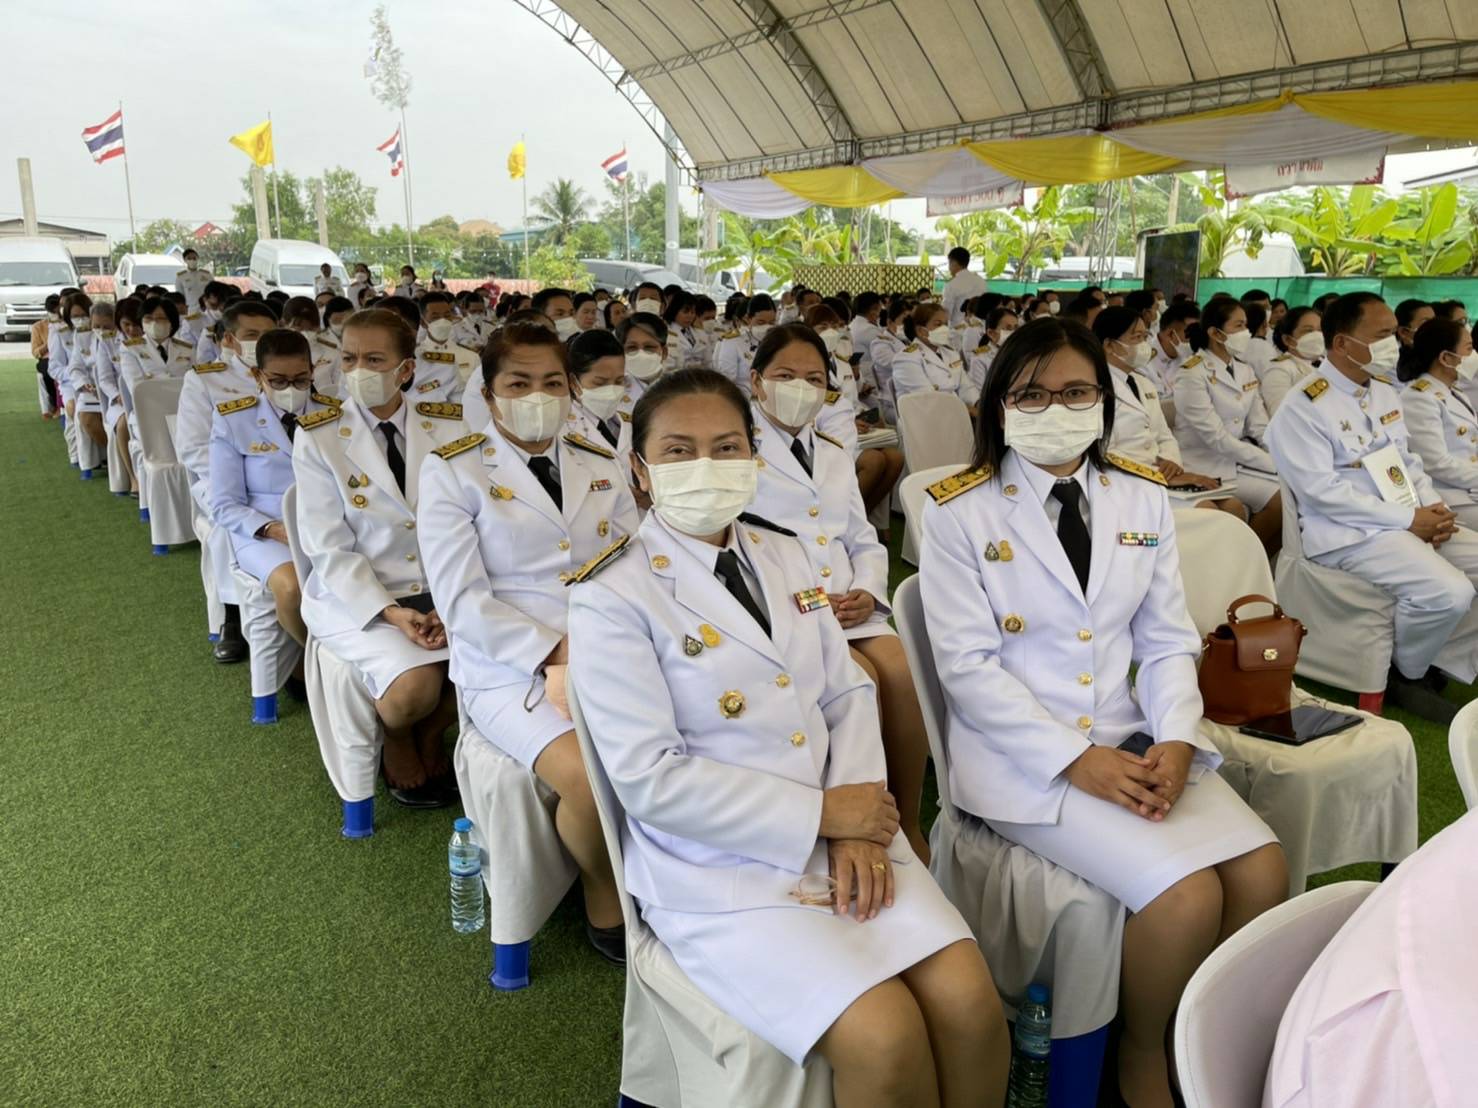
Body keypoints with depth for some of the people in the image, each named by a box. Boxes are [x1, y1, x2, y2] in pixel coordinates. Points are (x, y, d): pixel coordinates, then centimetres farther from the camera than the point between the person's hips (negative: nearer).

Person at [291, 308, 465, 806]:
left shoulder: (450, 426, 1)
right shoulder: (318, 438, -4)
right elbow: (329, 550, -7)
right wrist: (391, 613, -20)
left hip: (444, 589, 3)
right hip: (358, 594, -3)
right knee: (415, 689, -28)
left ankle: (433, 732, 10)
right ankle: (397, 739, 12)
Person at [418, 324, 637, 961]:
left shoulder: (601, 468, 15)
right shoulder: (452, 472, 1)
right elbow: (463, 601, -7)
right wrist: (558, 656, -16)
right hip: (509, 669, -4)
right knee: (591, 778, -29)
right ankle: (602, 896, 5)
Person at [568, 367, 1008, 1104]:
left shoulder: (783, 555, 9)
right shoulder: (612, 598, -11)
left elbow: (848, 694, 8)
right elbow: (650, 780, -16)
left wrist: (856, 825, -9)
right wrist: (819, 814, -15)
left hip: (840, 832, 5)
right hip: (715, 861, -5)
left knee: (969, 1002, -13)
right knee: (887, 1039, -20)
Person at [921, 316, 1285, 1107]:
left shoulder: (1143, 498, 8)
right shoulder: (957, 512, -8)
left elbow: (1168, 641, 8)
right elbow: (968, 666, -12)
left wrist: (1174, 741, -10)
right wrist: (1076, 760, -19)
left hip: (1134, 738, 6)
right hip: (1024, 755, -5)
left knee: (1262, 871, -14)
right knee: (1187, 896, -21)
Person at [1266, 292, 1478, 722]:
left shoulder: (1384, 390, 13)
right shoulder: (1302, 408, -14)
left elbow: (1408, 460, 19)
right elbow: (1323, 490, -20)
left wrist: (1433, 507, -2)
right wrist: (1408, 519, -18)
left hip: (1412, 521, 9)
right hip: (1350, 534, -9)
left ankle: (1440, 661, 10)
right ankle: (1403, 673, 0)